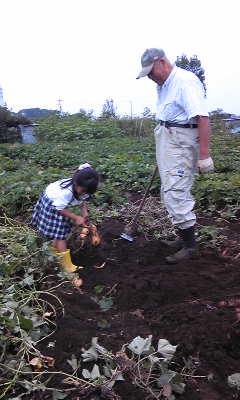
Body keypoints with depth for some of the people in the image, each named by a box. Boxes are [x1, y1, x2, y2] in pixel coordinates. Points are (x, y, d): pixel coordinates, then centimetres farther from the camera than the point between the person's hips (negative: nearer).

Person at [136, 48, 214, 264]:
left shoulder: (185, 80, -14)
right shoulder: (163, 85, 16)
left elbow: (202, 117, -21)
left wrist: (204, 155, -25)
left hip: (181, 142, -10)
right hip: (167, 140, 10)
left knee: (176, 193, -11)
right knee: (170, 191, 12)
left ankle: (190, 246, 1)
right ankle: (185, 237, 25)